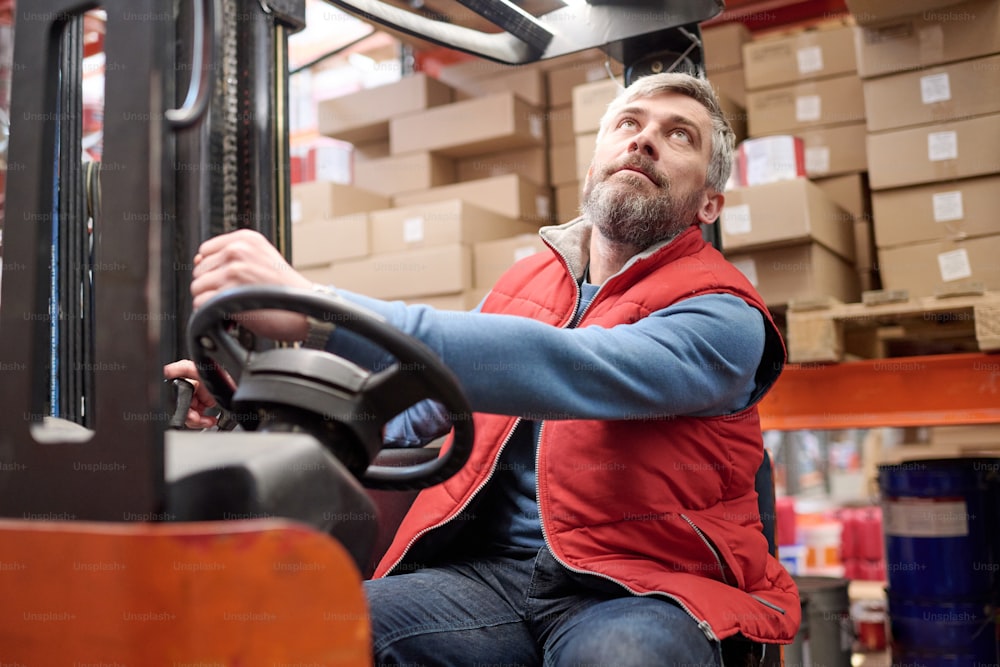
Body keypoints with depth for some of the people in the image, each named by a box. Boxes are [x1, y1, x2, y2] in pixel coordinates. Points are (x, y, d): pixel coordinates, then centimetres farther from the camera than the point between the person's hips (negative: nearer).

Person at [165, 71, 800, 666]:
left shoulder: (724, 317, -5)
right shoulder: (526, 281, 15)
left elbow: (565, 370, -25)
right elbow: (416, 408, 21)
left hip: (642, 589, -3)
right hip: (487, 572, 4)